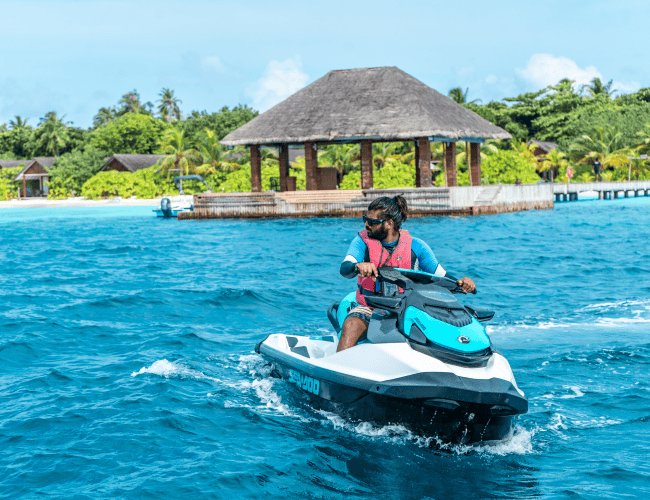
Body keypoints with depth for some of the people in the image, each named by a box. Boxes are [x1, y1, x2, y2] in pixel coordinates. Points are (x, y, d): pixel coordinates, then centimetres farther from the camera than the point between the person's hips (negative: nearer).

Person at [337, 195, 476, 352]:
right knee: (350, 326, -32)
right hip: (369, 308, 0)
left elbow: (441, 276, 5)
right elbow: (344, 269, -17)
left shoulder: (416, 246, 0)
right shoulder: (363, 240, -1)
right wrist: (358, 266, -41)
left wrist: (460, 283, -17)